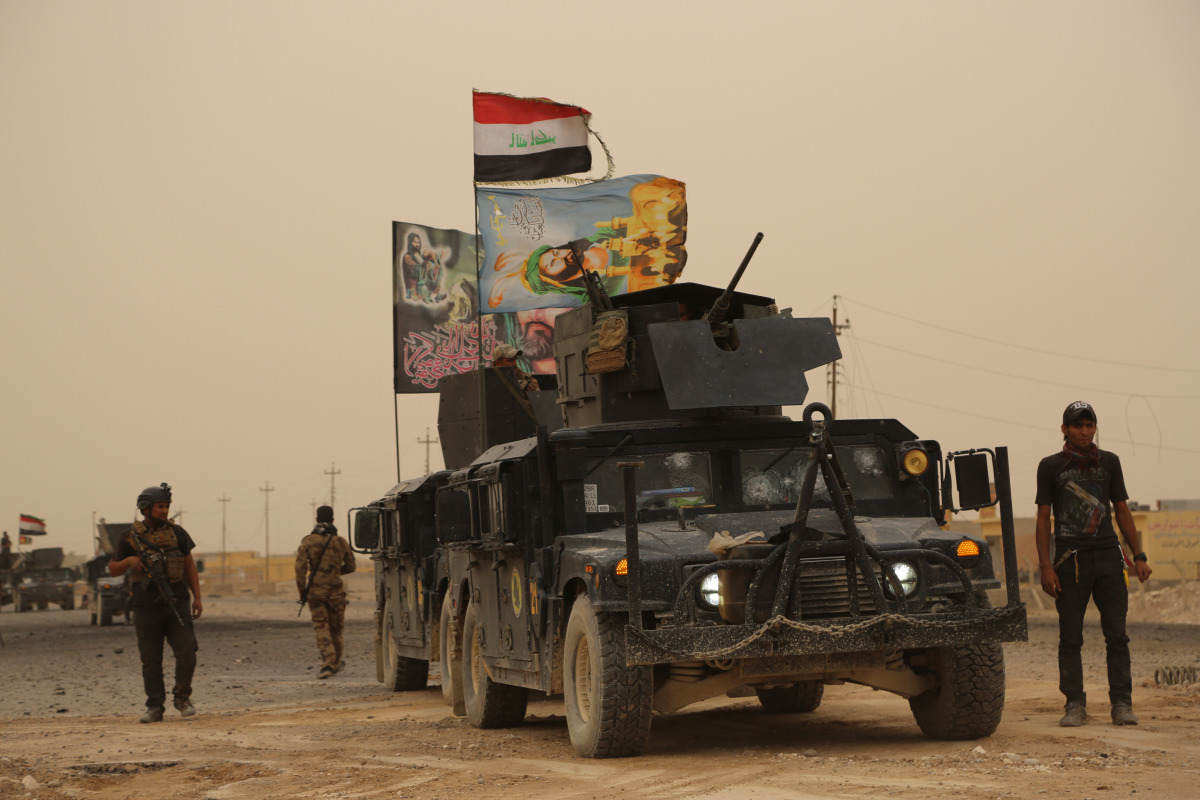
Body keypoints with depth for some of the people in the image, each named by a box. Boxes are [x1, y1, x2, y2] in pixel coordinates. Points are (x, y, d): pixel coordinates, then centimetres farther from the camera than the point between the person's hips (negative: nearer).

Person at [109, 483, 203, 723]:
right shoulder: (130, 537, 4)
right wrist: (129, 561, -11)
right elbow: (113, 570, 10)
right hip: (146, 608, -1)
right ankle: (154, 708, 10)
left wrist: (197, 597, 6)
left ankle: (182, 697, 10)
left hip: (176, 604, 1)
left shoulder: (176, 532, 9)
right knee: (151, 661, 2)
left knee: (187, 651, -9)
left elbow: (189, 566, 14)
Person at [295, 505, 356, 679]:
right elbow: (350, 566, 13)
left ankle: (328, 664, -12)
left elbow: (300, 566, -11)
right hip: (335, 591, 1)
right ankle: (337, 662, 28)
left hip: (315, 591, -1)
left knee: (321, 628, 1)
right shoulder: (341, 542, 3)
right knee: (336, 627, 15)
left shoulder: (308, 541, -4)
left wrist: (302, 591, -4)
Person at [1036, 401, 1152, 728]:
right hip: (1070, 560, -1)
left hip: (1108, 556, 2)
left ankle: (1121, 704, 2)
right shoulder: (1050, 466, 6)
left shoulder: (1109, 462, 13)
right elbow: (1043, 518, 4)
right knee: (1070, 638, 0)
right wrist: (1045, 566, -5)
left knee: (1117, 635, -2)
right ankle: (1075, 705, 6)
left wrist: (1138, 556, 8)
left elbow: (1122, 510, 15)